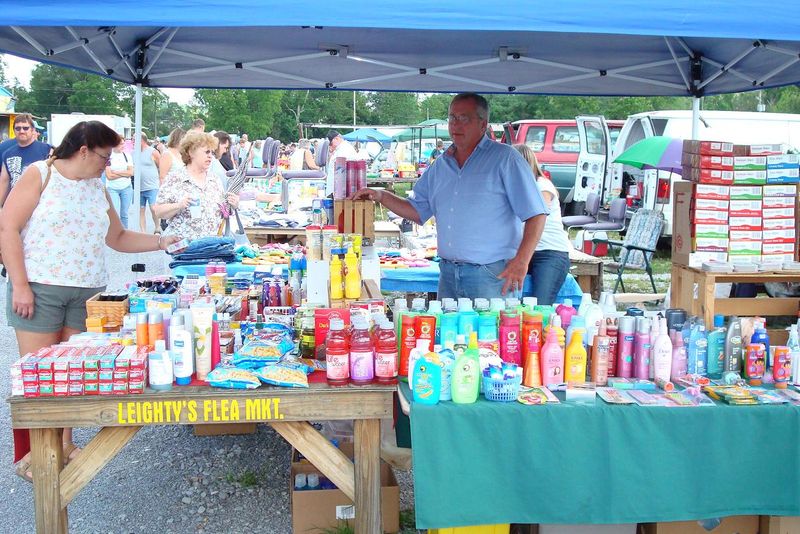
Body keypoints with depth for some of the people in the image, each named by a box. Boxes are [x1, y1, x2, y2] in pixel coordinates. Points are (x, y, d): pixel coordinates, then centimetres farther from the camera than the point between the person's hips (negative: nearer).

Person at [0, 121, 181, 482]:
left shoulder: (97, 188, 13)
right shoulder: (40, 175, -5)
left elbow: (117, 238, 21)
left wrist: (160, 243, 10)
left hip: (86, 293, 5)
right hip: (40, 289, -5)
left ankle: (65, 443, 21)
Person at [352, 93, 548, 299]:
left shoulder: (505, 158, -4)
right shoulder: (440, 165, 15)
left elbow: (535, 214, -9)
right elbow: (418, 211, 20)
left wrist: (521, 262, -19)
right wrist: (381, 196, 6)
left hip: (492, 276, -6)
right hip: (448, 274, 6)